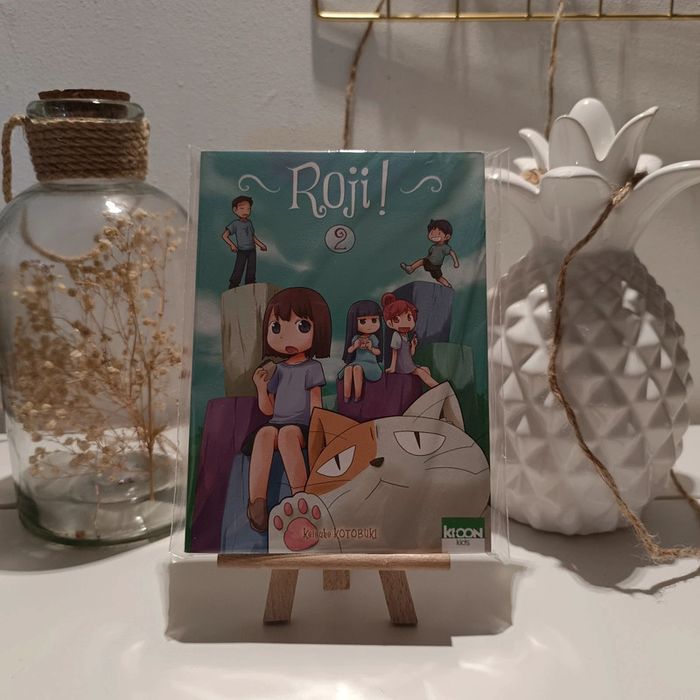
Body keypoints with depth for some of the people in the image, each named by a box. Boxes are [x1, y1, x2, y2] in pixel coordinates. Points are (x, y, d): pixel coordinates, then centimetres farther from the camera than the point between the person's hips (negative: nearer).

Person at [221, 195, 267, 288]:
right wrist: (232, 245, -18)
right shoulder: (235, 223, -6)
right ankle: (233, 286, 3)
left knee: (251, 269, 7)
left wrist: (261, 245, 18)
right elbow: (224, 235, -10)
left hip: (251, 250, 5)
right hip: (241, 251, -5)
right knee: (238, 270, -5)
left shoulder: (249, 223, 11)